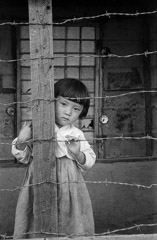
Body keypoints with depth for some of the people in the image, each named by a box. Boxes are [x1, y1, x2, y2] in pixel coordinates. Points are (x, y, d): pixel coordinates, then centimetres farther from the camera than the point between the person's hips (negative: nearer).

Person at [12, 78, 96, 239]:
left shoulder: (76, 134, 5)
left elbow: (89, 161, 6)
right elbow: (24, 158, 7)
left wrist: (78, 153, -13)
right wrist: (21, 141, -11)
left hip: (68, 188, 1)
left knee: (69, 226, 2)